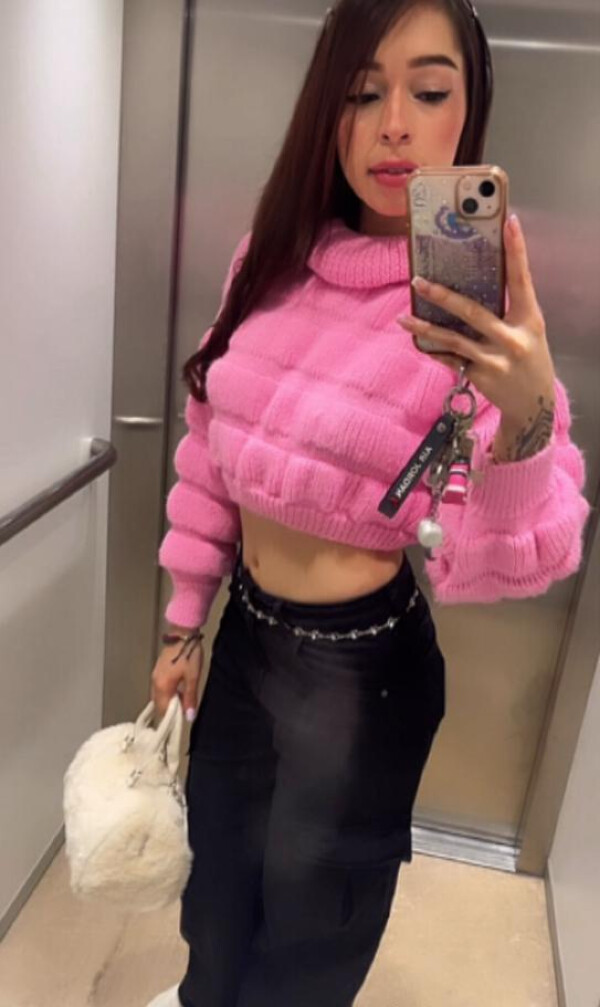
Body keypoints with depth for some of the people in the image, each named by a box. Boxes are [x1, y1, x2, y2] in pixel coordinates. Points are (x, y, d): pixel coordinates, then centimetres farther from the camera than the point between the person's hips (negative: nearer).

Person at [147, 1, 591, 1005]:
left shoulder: (479, 310, -18)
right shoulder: (273, 258, -3)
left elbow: (500, 562, -23)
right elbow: (213, 445, 4)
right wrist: (184, 621, 9)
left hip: (364, 664, -5)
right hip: (246, 631, 6)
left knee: (308, 919, 21)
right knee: (217, 870, 31)